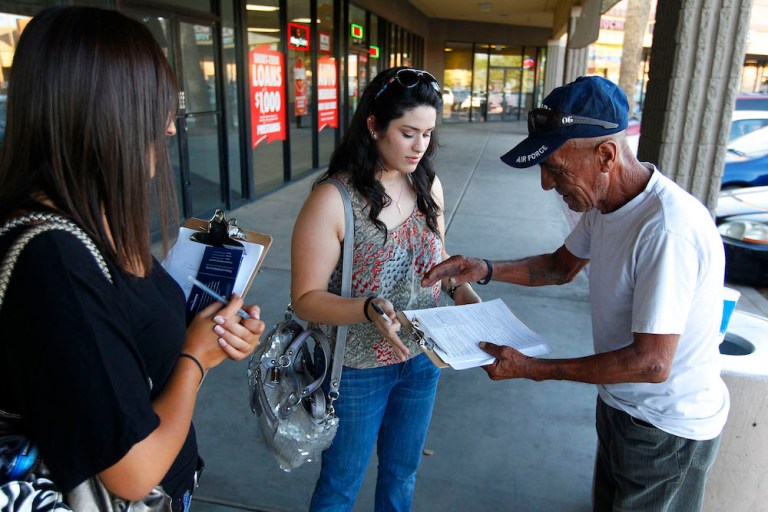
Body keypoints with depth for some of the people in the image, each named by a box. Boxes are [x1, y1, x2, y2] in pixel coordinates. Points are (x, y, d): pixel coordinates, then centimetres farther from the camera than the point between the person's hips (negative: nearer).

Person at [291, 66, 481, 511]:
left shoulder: (429, 185, -4)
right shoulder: (333, 199, -22)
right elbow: (306, 298, -19)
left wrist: (461, 289, -8)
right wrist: (368, 309, -35)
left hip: (422, 359, 5)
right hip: (359, 370, -5)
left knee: (402, 474, 26)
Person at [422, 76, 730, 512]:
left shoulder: (668, 231, -35)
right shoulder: (603, 200, -6)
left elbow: (651, 363, -32)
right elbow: (562, 266, 8)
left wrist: (534, 369, -28)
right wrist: (486, 270, -8)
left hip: (668, 429, -8)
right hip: (620, 404, 8)